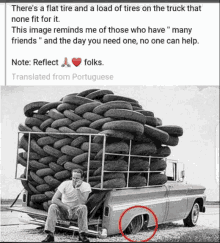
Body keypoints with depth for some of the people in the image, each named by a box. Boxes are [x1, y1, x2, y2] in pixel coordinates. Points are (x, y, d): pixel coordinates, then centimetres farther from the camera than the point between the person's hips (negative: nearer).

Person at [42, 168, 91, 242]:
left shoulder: (86, 186, -13)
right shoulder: (65, 184, -12)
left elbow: (82, 203, -27)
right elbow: (54, 199, -20)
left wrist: (77, 188, -29)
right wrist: (66, 207, -32)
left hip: (76, 211, -1)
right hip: (63, 210, 1)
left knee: (83, 207, -33)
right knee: (52, 207, -29)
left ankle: (82, 235, -23)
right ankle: (50, 235, -27)